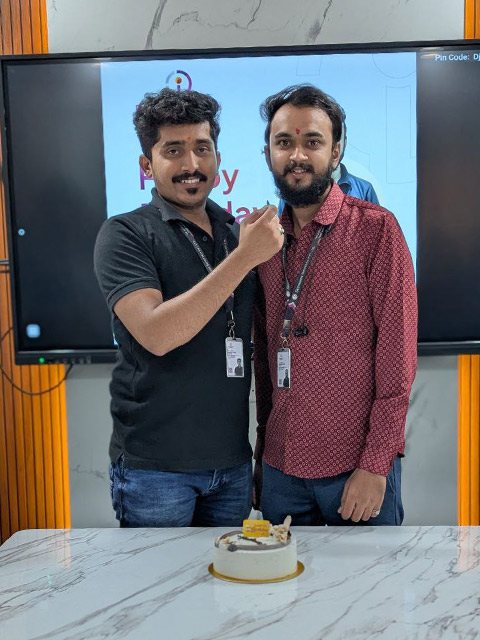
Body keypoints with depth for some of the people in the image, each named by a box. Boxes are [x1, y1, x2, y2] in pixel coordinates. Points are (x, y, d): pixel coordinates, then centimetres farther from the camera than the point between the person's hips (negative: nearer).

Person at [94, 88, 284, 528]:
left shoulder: (239, 234, 7)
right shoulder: (125, 234, -9)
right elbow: (156, 334, -24)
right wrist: (244, 257, -25)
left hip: (232, 461, 5)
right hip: (154, 465, -4)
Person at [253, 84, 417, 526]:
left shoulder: (375, 228, -8)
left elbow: (397, 354, -11)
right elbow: (264, 356, 10)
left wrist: (376, 465, -13)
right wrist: (262, 452, 10)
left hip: (358, 469, -4)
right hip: (280, 468, 4)